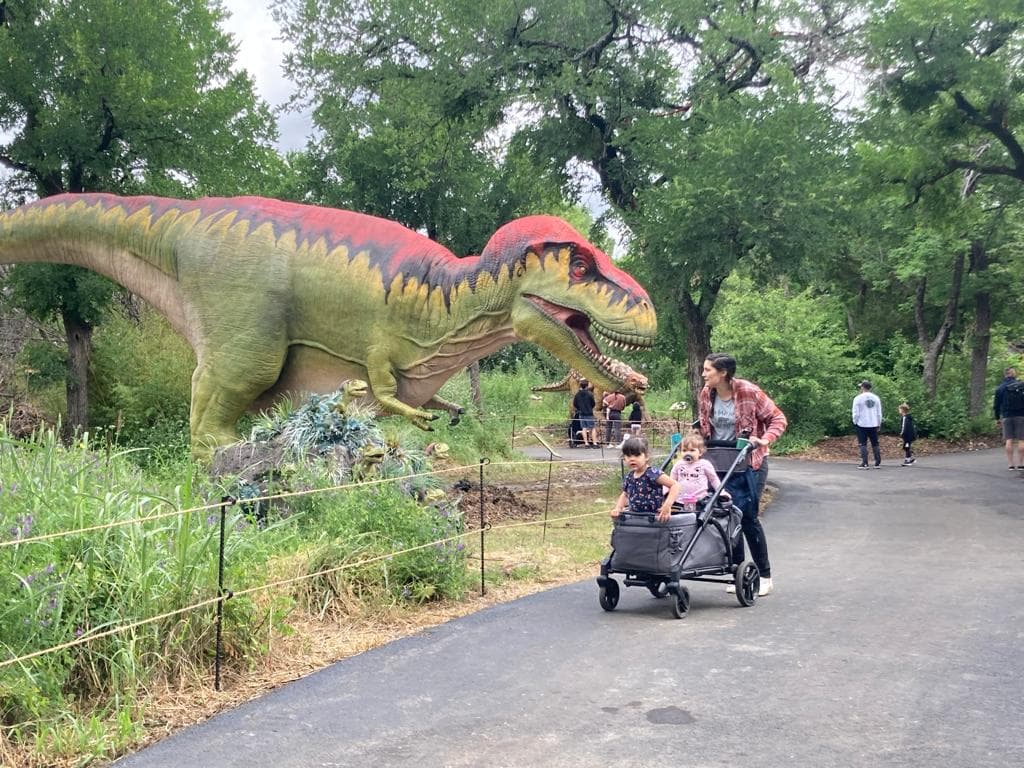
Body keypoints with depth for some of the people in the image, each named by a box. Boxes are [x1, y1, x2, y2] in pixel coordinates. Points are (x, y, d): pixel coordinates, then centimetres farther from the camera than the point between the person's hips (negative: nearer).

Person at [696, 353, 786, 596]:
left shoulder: (749, 392, -12)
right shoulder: (706, 395, 2)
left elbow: (778, 418, -5)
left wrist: (765, 440, -19)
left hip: (746, 464, -5)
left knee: (748, 517, -4)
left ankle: (765, 576, 10)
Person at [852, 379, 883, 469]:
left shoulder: (858, 398, -8)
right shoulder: (876, 398, 5)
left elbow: (856, 413, -8)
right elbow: (879, 413, 9)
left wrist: (855, 422, 7)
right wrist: (878, 424, 18)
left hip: (862, 425, -4)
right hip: (873, 425, 4)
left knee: (863, 444, 0)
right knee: (875, 444, 11)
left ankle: (864, 463, -4)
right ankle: (878, 462, 12)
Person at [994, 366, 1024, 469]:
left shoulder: (1000, 388, 2)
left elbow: (996, 404, 4)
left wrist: (997, 418, 12)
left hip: (1007, 417, 1)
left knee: (1009, 440, 4)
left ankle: (1010, 464, 3)